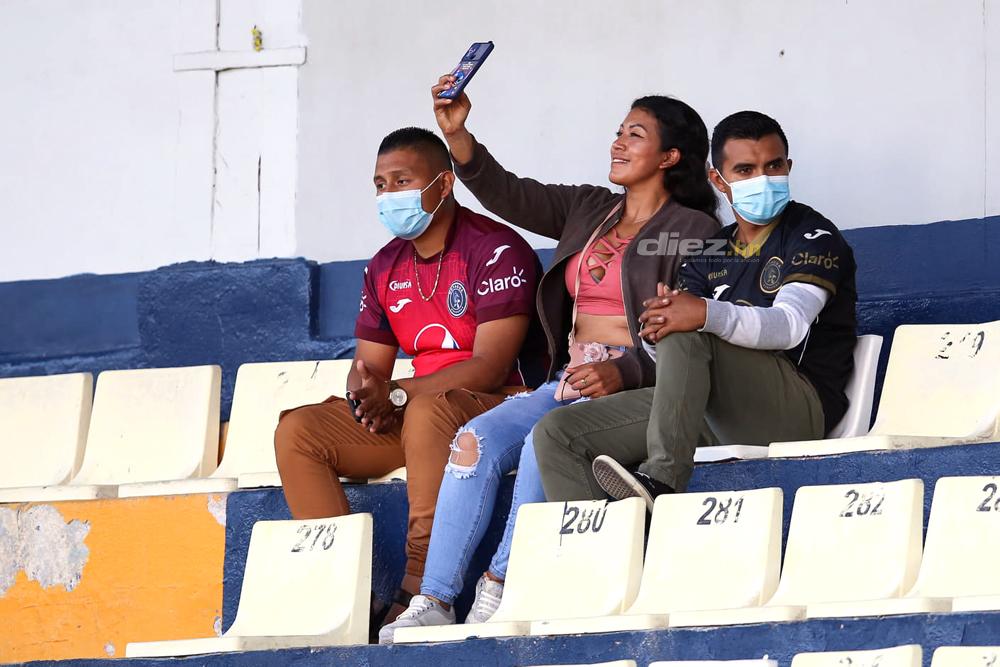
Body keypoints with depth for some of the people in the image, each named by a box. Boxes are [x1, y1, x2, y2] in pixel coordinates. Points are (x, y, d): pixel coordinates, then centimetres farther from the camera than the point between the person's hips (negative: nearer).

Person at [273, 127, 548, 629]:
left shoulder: (495, 249, -12)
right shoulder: (385, 267, 13)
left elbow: (490, 366, -20)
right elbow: (369, 366, 12)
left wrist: (396, 394, -25)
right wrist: (365, 395, -14)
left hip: (502, 405, -8)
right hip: (409, 416, 8)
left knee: (427, 410, -40)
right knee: (297, 431, -9)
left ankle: (422, 585, -40)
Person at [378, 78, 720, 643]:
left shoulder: (693, 230, 0)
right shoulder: (588, 210, 22)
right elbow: (509, 195, 13)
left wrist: (622, 373, -25)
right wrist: (458, 135, -2)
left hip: (634, 383, -6)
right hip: (568, 380, 6)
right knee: (477, 439, -20)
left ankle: (501, 587, -23)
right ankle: (435, 601, -26)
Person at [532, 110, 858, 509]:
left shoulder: (813, 236, 0)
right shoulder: (711, 254, 20)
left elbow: (790, 324, -18)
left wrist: (707, 315, -37)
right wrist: (655, 332, -18)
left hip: (798, 410, -7)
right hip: (714, 416, 7)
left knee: (687, 335, -33)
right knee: (557, 434, -5)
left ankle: (661, 483, -40)